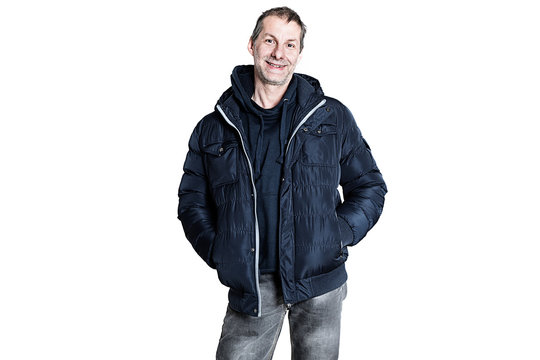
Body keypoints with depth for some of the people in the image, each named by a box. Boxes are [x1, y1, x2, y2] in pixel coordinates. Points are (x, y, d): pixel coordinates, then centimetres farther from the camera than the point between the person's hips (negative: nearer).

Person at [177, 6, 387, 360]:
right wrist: (217, 252, -2)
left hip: (320, 280, 0)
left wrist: (338, 237, -5)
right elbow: (192, 199, 13)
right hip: (249, 285, 0)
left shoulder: (333, 117, 5)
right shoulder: (215, 127, 6)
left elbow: (370, 186, 10)